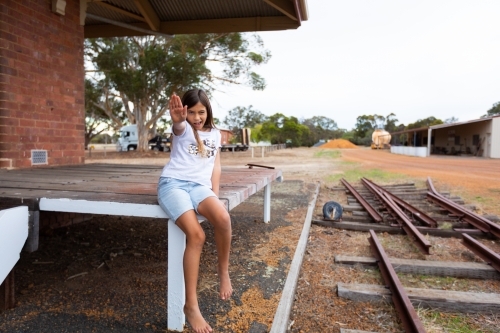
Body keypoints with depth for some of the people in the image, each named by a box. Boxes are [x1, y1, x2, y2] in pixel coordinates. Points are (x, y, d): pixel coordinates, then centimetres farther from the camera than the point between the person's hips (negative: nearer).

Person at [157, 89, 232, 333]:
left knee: (223, 218, -31)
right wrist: (177, 118, -45)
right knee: (196, 235, -27)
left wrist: (215, 194, 3)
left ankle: (223, 270, -3)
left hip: (199, 185, 3)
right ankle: (191, 305, -15)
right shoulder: (183, 129, 7)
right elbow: (178, 126, -20)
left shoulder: (215, 134, 20)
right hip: (173, 183, -3)